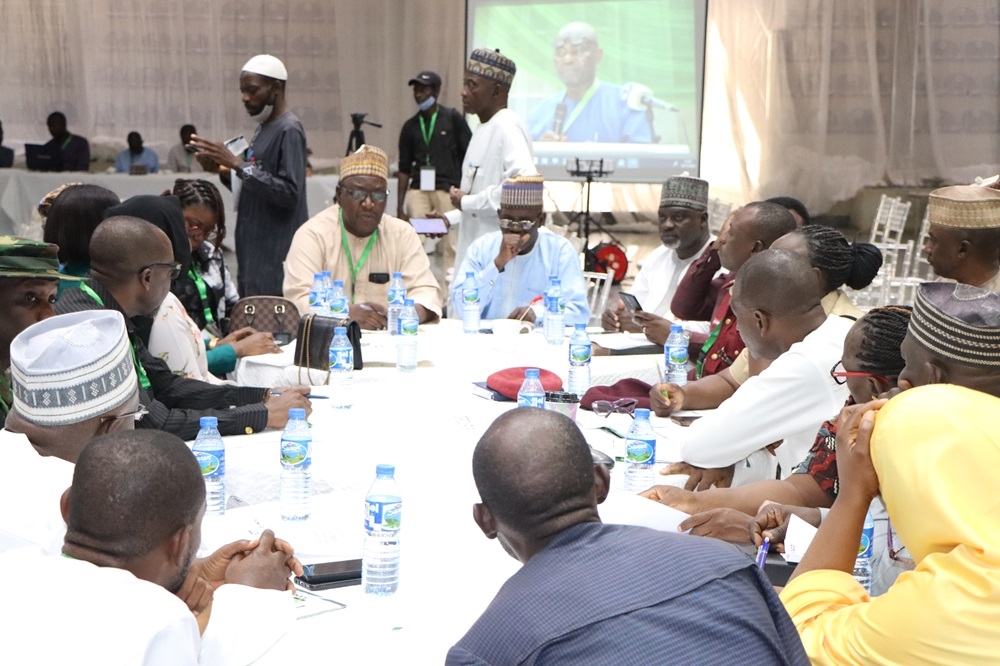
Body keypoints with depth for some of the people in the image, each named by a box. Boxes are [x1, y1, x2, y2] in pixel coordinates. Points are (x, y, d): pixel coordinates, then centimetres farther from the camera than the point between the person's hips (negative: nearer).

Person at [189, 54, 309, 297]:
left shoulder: (289, 131, -11)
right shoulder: (264, 128, 17)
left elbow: (289, 193, -21)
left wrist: (238, 164, -23)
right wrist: (224, 171, 3)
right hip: (255, 249, 9)